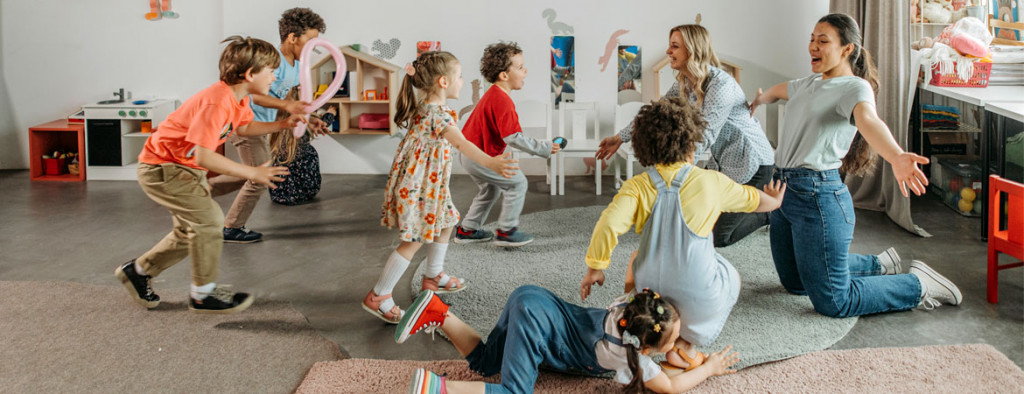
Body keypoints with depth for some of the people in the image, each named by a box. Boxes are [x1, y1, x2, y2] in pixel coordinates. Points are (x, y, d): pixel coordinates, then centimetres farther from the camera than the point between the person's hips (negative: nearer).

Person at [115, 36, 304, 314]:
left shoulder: (238, 98, -1)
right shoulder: (217, 102, -32)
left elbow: (244, 128, 19)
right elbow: (203, 156, -37)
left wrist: (282, 124, 7)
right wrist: (252, 173, -37)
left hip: (186, 167, 10)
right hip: (161, 168, -10)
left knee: (192, 232, 16)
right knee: (209, 218, -18)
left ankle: (138, 271, 35)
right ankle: (203, 295, -5)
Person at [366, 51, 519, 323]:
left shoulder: (423, 108, 5)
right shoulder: (438, 115, -26)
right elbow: (462, 144, -42)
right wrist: (491, 163, -55)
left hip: (430, 185, 10)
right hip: (417, 187, -10)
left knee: (444, 224, 24)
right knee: (414, 241, -4)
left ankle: (434, 277, 42)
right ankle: (377, 297, 2)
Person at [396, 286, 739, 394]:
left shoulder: (634, 305, 0)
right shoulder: (626, 354, -16)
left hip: (536, 301, 8)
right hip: (535, 318, -8)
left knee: (483, 363, 19)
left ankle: (436, 313, 7)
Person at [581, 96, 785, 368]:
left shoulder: (638, 186, -7)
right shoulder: (711, 183, -5)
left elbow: (609, 225, -21)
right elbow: (753, 200, 14)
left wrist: (594, 269, -7)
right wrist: (775, 201, 38)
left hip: (649, 294, 3)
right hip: (699, 301, -3)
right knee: (732, 277, 32)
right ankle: (687, 343, 9)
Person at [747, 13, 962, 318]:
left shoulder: (855, 87, -10)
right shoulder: (810, 84, 15)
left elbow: (868, 120, -33)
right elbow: (776, 91, 39)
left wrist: (896, 157, -52)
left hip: (817, 196, -9)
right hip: (784, 190, 9)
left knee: (832, 303, -7)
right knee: (795, 283, 21)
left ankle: (919, 285, 13)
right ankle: (879, 265, 37)